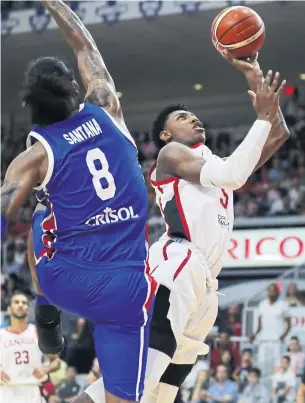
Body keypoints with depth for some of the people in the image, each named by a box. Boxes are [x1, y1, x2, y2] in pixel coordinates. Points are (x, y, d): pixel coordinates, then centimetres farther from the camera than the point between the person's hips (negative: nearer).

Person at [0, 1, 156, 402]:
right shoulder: (105, 111, 2)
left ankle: (46, 312, 29)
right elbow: (85, 46, 16)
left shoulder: (34, 155, -4)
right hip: (127, 286, 0)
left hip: (64, 279, 0)